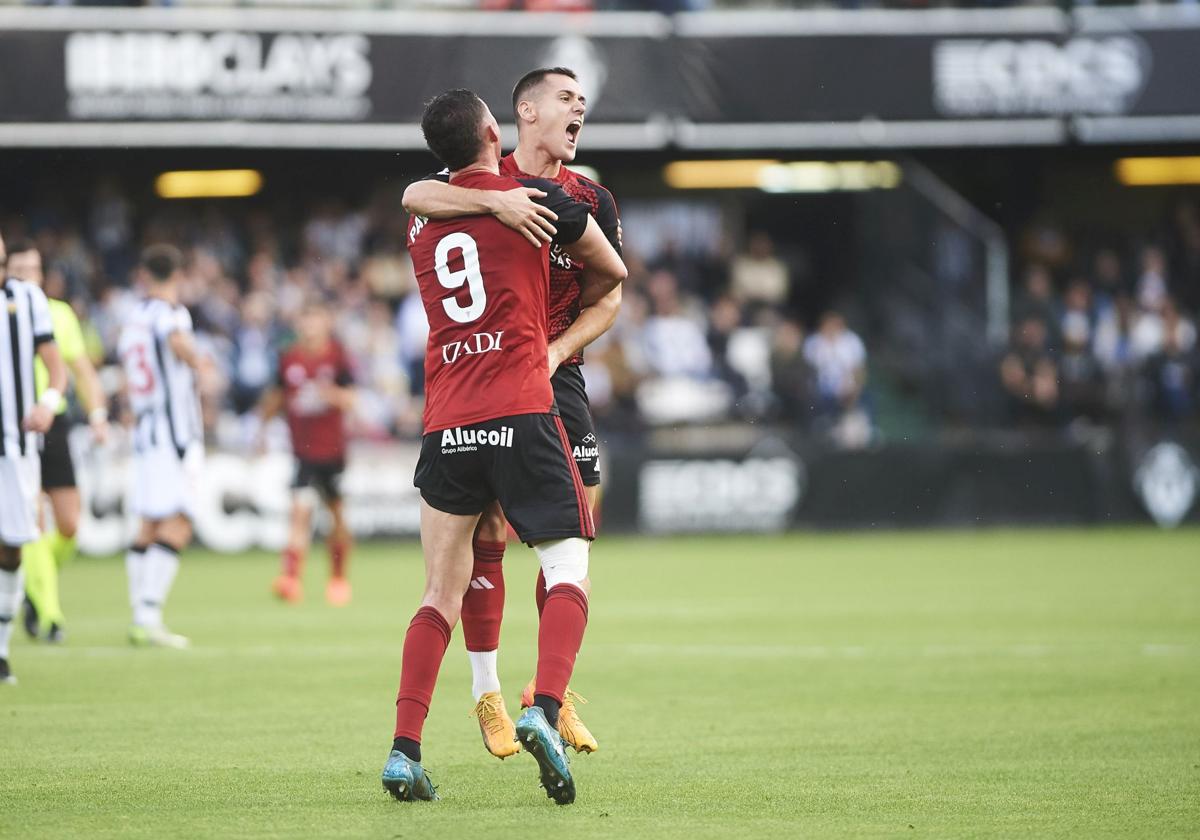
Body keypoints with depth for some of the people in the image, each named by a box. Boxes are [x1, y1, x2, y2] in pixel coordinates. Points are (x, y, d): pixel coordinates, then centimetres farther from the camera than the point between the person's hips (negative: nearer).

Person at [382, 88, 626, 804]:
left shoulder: (421, 221, 15)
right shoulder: (535, 197, 3)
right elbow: (613, 274, 18)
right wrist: (556, 324, 35)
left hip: (445, 423, 4)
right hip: (521, 411, -4)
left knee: (443, 591, 9)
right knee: (568, 568, 1)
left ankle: (404, 746, -3)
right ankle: (545, 711, -22)